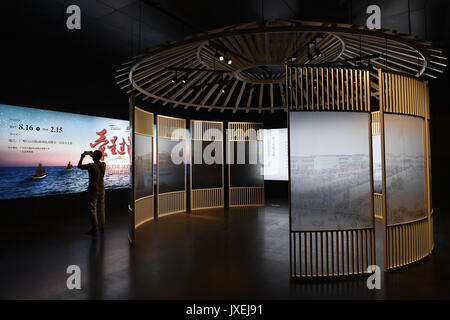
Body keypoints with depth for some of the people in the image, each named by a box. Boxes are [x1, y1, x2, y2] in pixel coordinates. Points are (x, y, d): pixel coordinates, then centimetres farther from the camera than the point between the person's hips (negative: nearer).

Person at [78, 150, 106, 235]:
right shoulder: (103, 165, -1)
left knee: (93, 209, 1)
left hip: (93, 190, -6)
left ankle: (95, 229, 4)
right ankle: (102, 227, 21)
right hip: (101, 189, 6)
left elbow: (79, 166, -1)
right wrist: (92, 155, 29)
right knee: (101, 209, 14)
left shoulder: (91, 166, -17)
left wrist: (82, 157, 12)